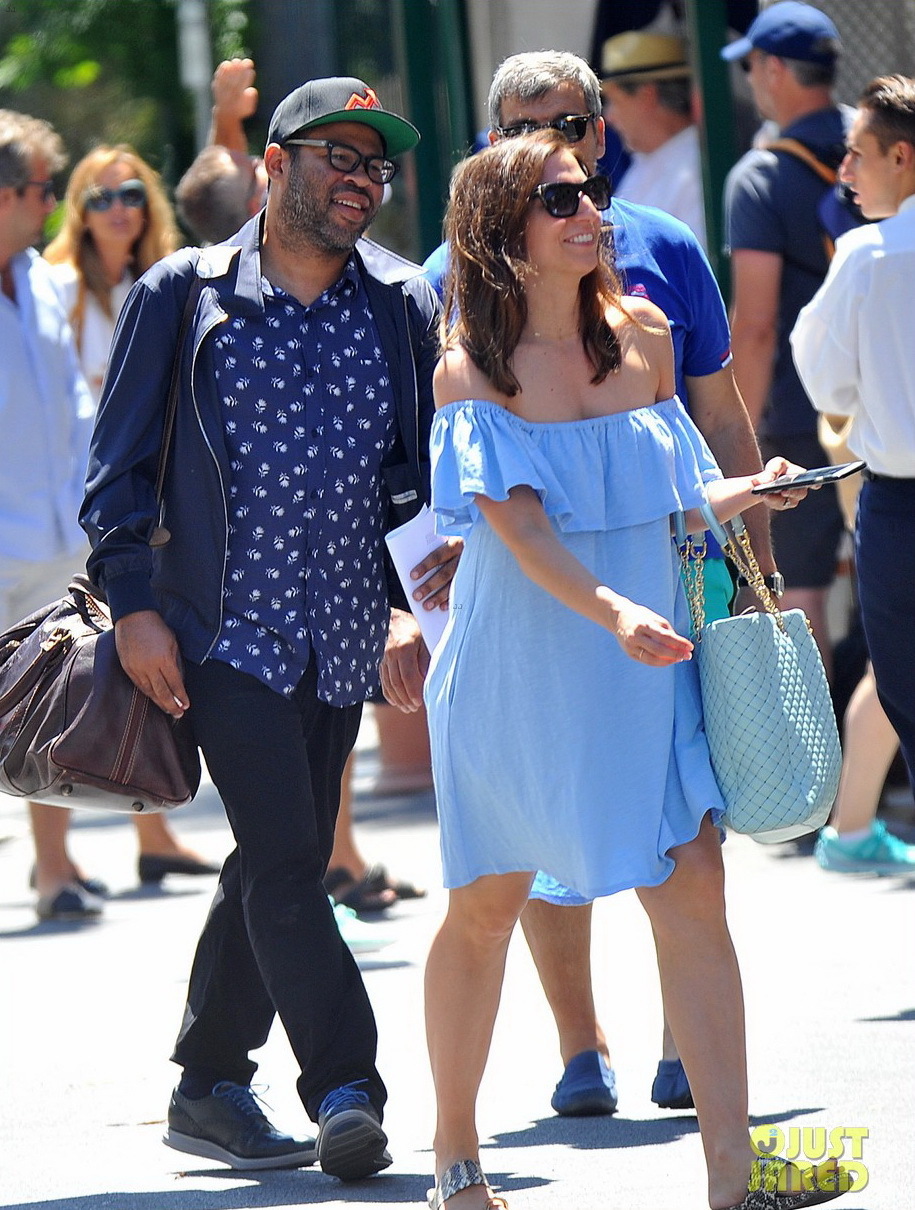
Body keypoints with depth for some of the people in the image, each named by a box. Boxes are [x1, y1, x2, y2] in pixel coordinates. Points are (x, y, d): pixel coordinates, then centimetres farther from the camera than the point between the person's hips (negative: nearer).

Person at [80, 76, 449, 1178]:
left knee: (279, 864, 10)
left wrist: (433, 587, -1)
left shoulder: (404, 306, 8)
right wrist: (135, 606, -7)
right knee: (284, 859, -14)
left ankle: (209, 1088, 22)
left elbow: (430, 467, 14)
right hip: (226, 627, -4)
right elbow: (118, 466, 1)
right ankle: (345, 1093, -17)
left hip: (340, 634, 4)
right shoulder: (182, 297, -1)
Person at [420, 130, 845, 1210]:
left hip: (645, 667, 3)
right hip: (524, 665, -3)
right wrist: (611, 610, -32)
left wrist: (748, 494, -3)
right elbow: (519, 523, -17)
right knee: (486, 907, 6)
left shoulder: (640, 336, 7)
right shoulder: (469, 370, -7)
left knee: (691, 886, -8)